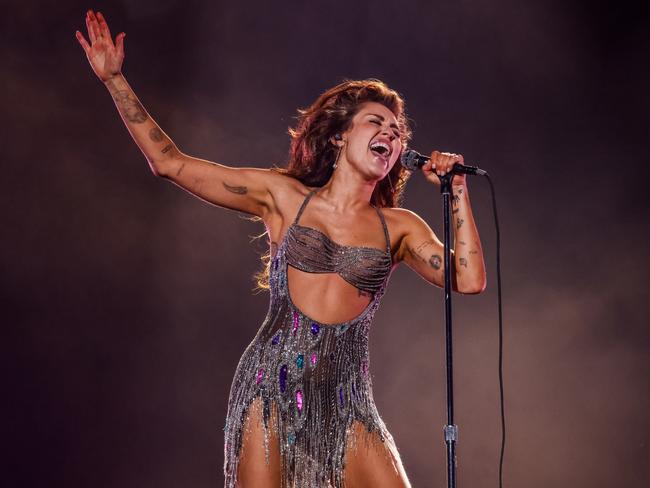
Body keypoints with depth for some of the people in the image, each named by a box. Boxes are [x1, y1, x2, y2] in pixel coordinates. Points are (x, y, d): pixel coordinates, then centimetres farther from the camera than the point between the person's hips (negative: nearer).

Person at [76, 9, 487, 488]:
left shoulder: (400, 227, 10)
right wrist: (115, 80, 4)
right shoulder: (282, 195, 6)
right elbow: (170, 162, 5)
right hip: (272, 383, -1)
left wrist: (457, 189, 0)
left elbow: (469, 280, -3)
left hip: (346, 397, 2)